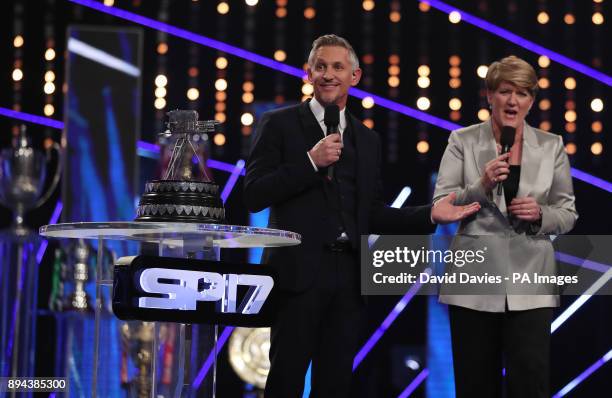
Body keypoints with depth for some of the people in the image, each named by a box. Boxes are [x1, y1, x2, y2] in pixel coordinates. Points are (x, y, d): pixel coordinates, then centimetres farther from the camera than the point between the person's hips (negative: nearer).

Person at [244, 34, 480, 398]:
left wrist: (430, 215, 6)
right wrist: (311, 161, -14)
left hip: (348, 275, 5)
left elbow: (371, 214, 17)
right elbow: (255, 196, -6)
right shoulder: (279, 125, 2)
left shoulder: (368, 140, 17)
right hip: (299, 272, -5)